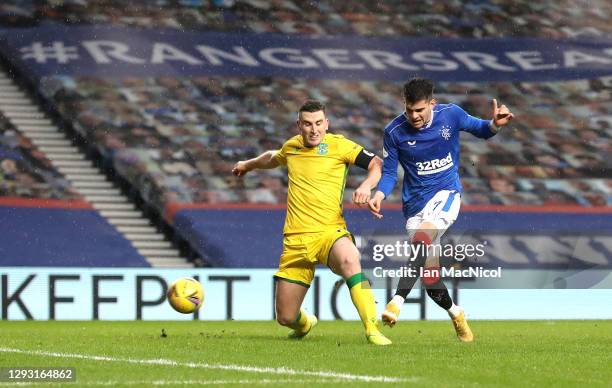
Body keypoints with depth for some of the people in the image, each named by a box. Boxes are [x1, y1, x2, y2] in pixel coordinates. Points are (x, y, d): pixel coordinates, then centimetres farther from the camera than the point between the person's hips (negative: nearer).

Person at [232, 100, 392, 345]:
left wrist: (366, 185, -22)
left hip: (329, 232, -4)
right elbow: (273, 158, 38)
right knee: (285, 318, 3)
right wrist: (249, 165, 56)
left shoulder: (338, 145, 0)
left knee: (349, 259, -41)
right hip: (295, 239, 4)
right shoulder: (292, 147, 14)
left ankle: (372, 330, -40)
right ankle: (305, 324, 42)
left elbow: (377, 164, -3)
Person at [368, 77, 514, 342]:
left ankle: (398, 301, -42)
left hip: (446, 192, -2)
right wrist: (379, 194, -17)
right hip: (415, 203, 2)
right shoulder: (394, 132, -7)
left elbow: (479, 130, 10)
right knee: (430, 281, 1)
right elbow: (389, 172, 3)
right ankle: (455, 313, 31)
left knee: (422, 238, -34)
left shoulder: (450, 114, -7)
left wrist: (495, 124, -13)